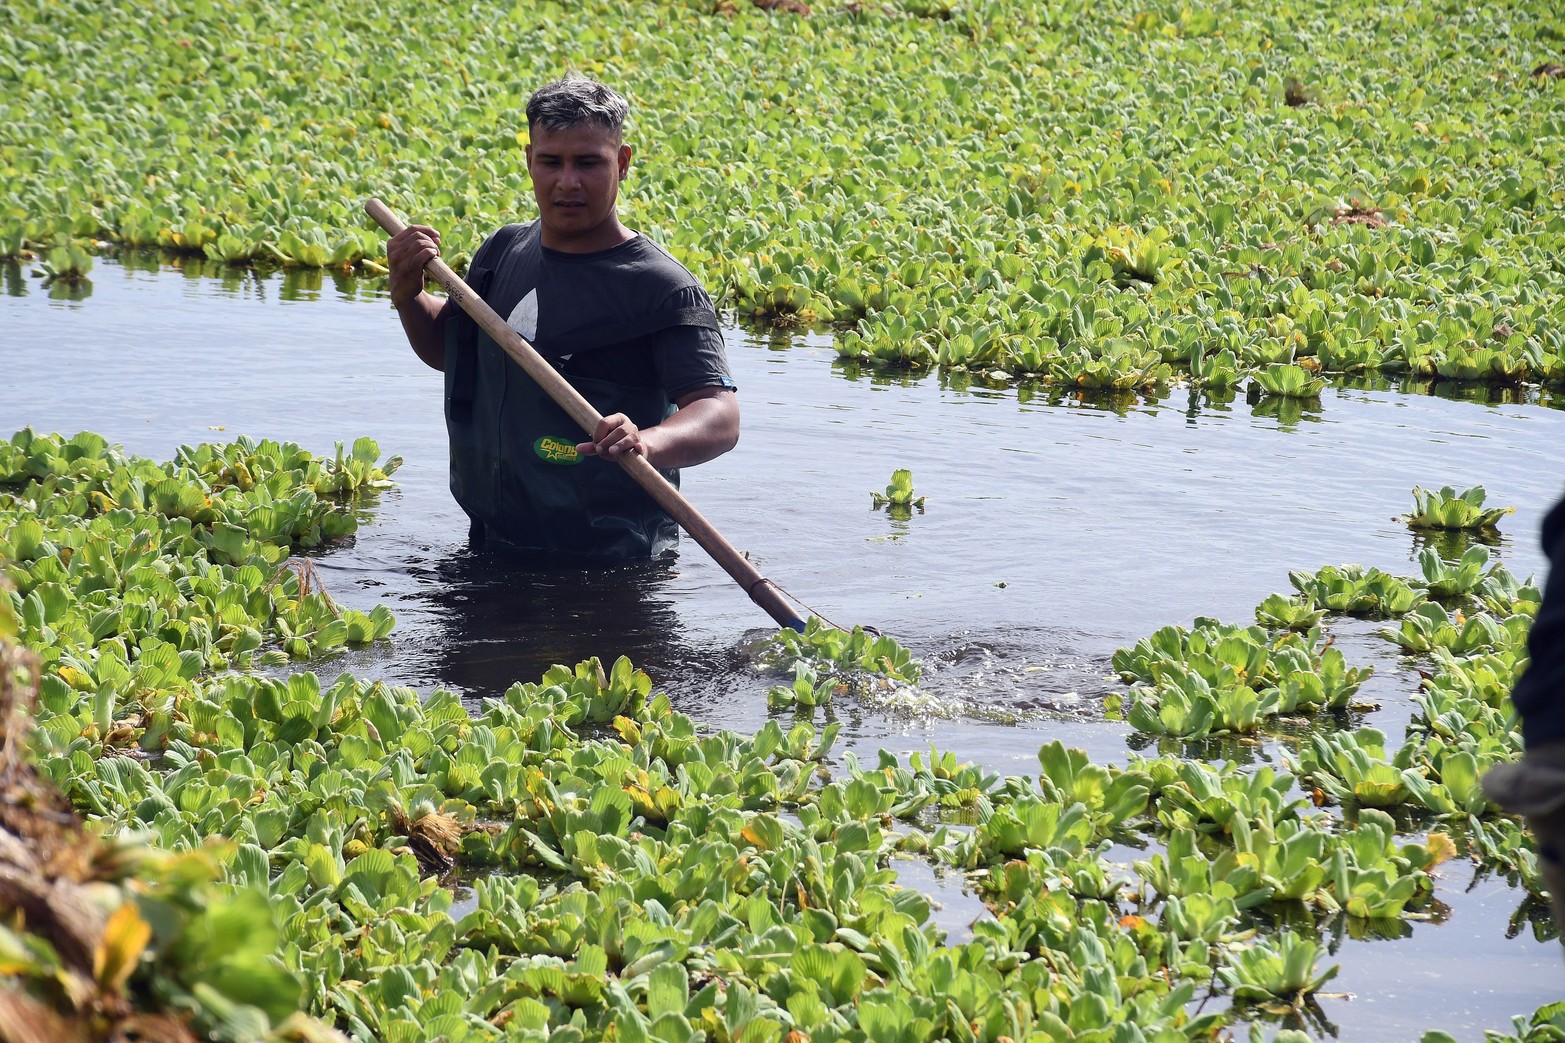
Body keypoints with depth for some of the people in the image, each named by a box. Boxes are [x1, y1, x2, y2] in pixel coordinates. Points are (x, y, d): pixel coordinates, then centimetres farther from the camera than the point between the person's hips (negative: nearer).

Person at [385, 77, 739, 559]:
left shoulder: (661, 288, -14)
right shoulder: (504, 252, 7)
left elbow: (721, 418, -24)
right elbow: (446, 348, 25)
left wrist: (648, 443, -45)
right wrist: (407, 295, 3)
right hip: (492, 543, 6)